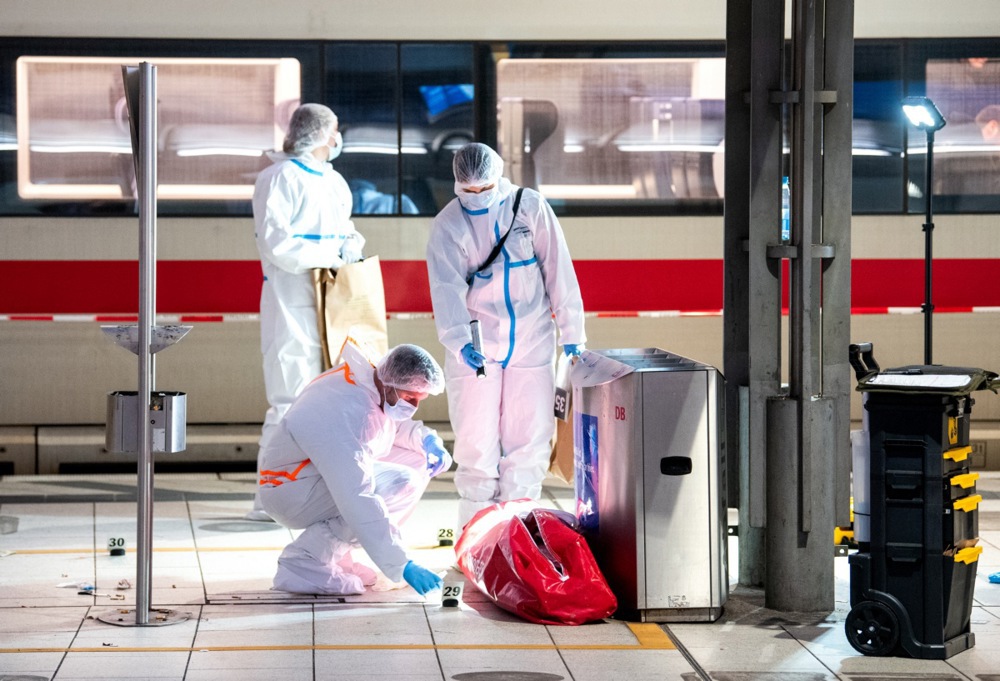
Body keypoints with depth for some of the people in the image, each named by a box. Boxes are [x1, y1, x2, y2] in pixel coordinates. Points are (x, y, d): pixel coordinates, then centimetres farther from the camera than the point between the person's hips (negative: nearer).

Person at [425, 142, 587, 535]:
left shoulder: (531, 207, -1)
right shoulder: (448, 226, -3)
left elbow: (558, 270, 2)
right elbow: (447, 289, -13)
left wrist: (571, 332, 0)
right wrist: (459, 341, -28)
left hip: (532, 343, 1)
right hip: (476, 349, -1)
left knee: (530, 442, 3)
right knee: (477, 444, -3)